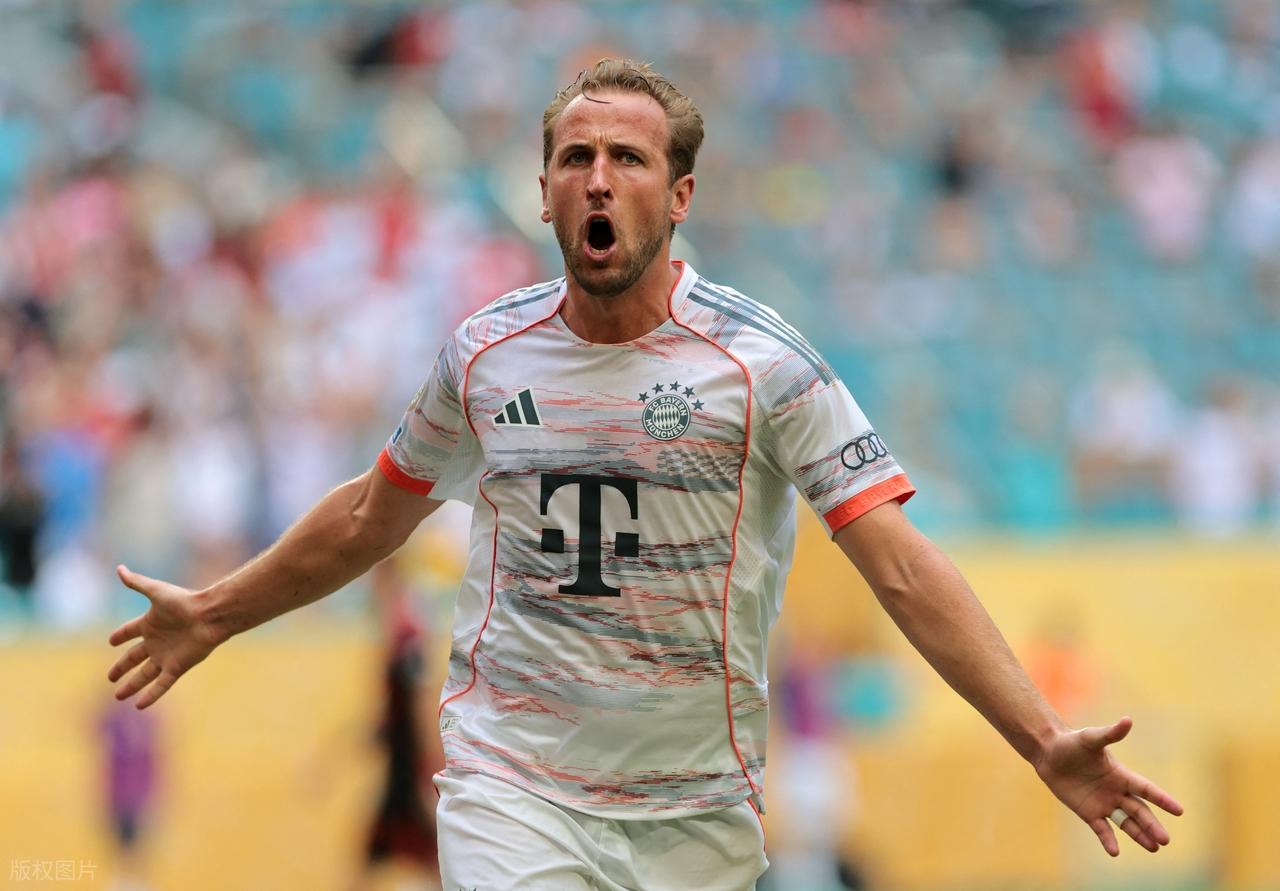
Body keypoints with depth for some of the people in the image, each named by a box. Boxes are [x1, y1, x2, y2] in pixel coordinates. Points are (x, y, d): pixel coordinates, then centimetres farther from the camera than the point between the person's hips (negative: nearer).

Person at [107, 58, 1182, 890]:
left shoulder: (762, 360, -7)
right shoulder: (486, 352, 3)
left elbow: (905, 569, -13)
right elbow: (372, 516, 22)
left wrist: (1045, 742, -23)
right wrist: (215, 615, 28)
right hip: (513, 789, 1)